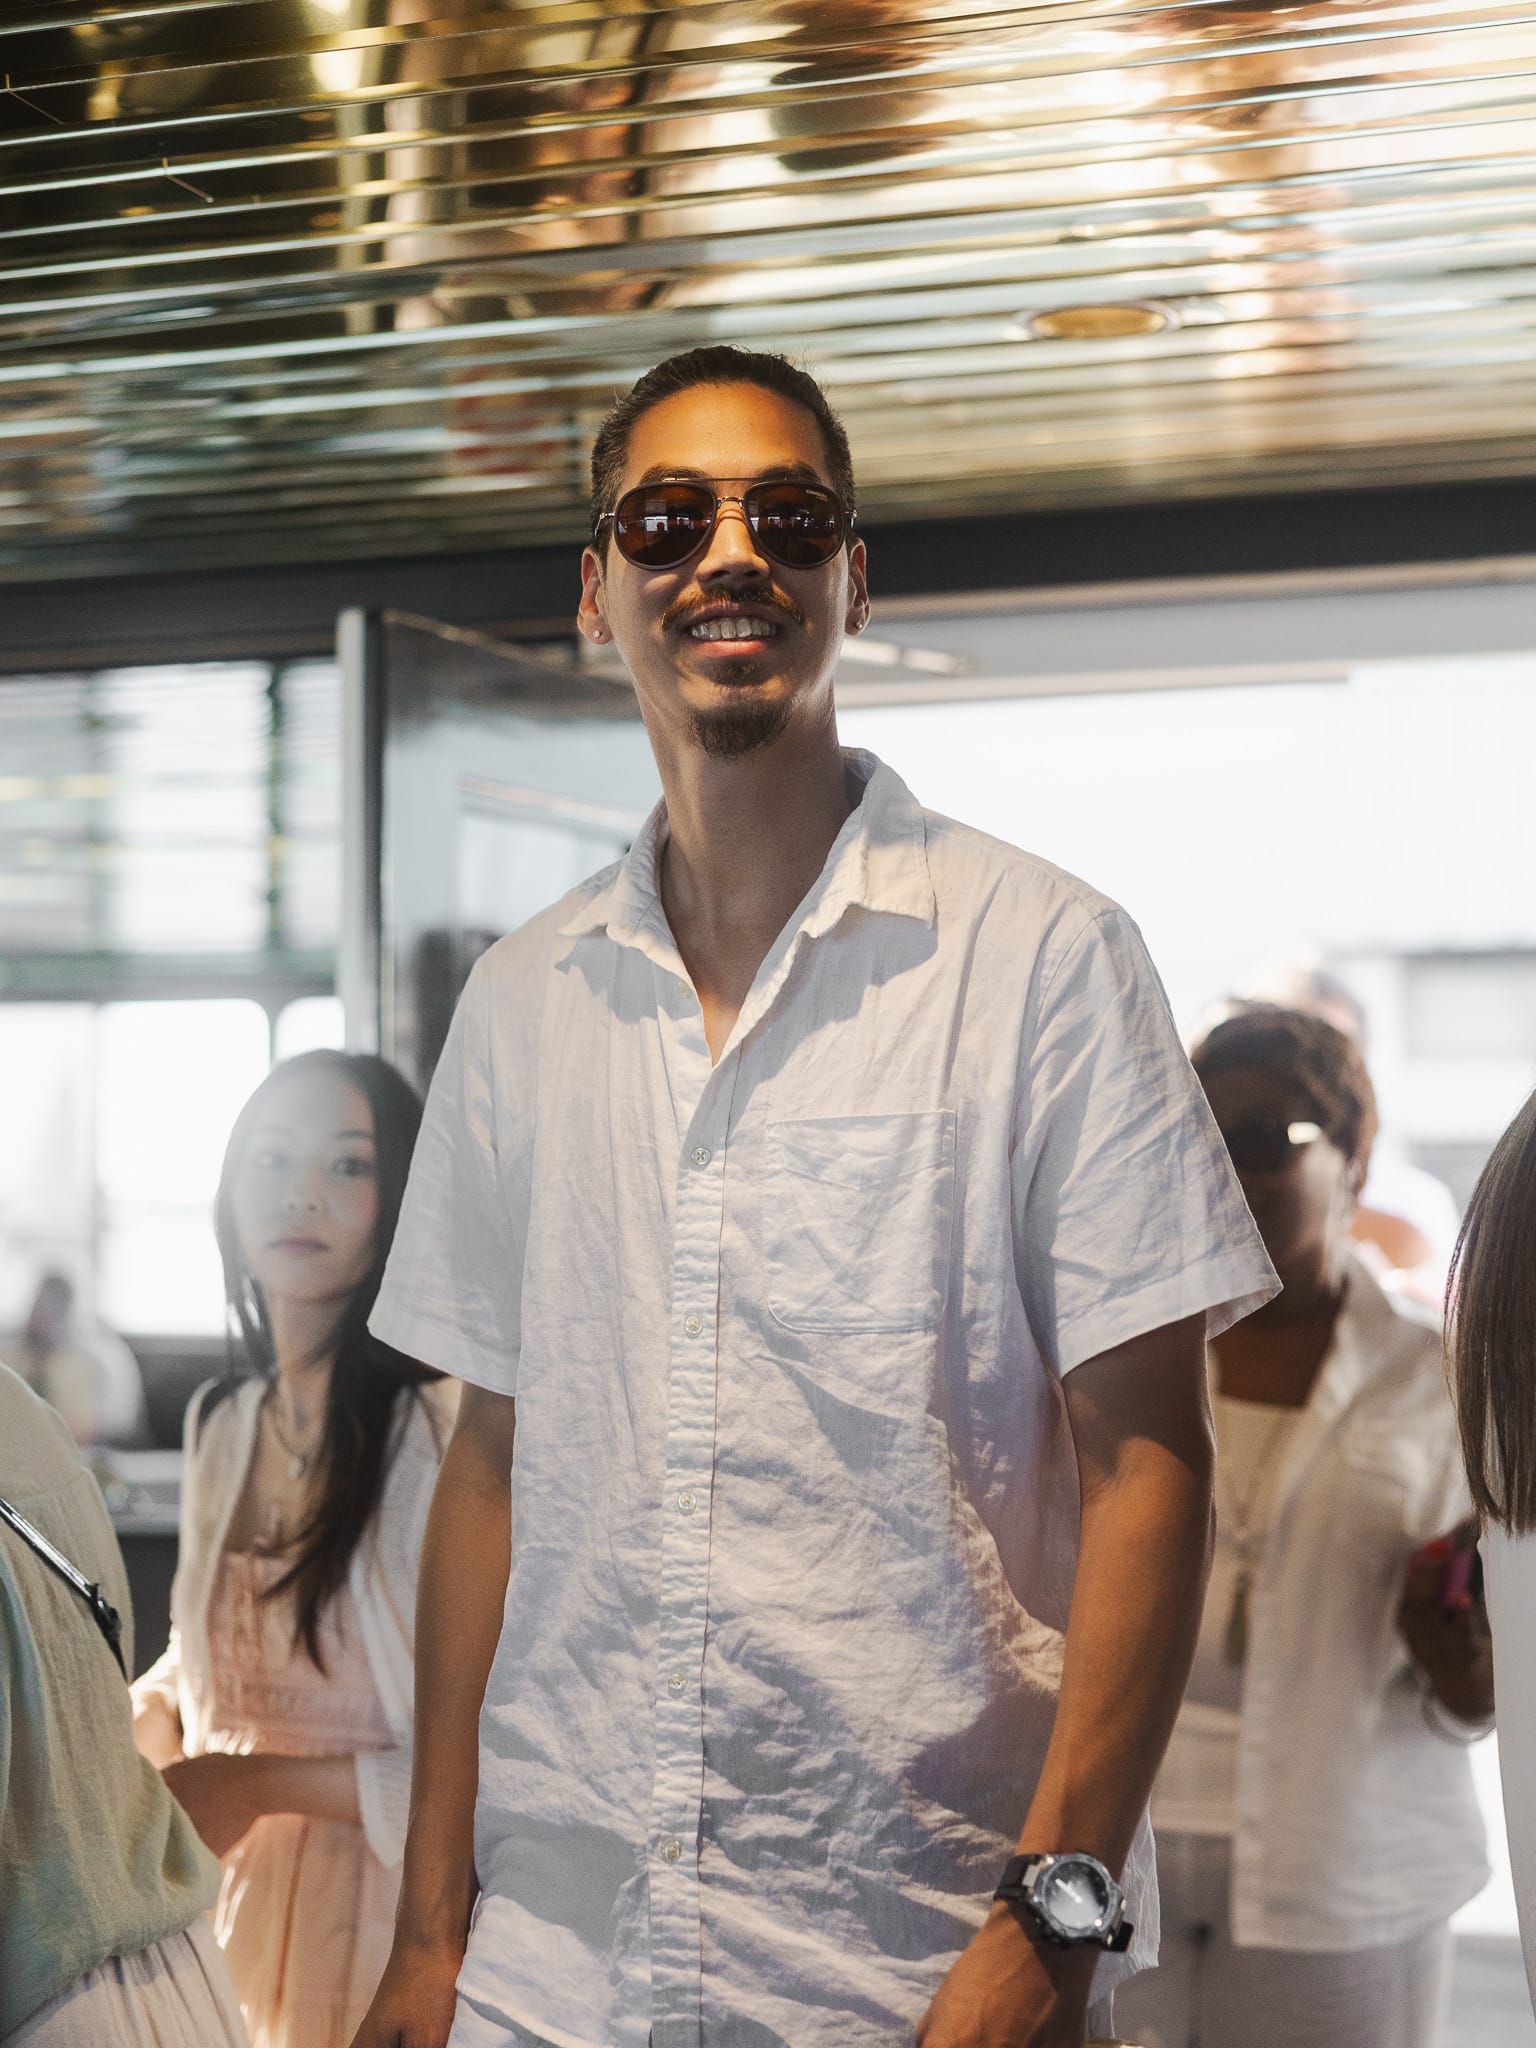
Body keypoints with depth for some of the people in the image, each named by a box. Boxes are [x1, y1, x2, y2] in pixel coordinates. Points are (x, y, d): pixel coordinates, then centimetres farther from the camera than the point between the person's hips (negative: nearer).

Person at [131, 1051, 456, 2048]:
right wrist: (141, 1727, 0)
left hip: (390, 1921, -6)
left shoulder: (457, 1430, -18)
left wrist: (264, 1785, -18)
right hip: (229, 1908, 6)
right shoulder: (223, 1421, 5)